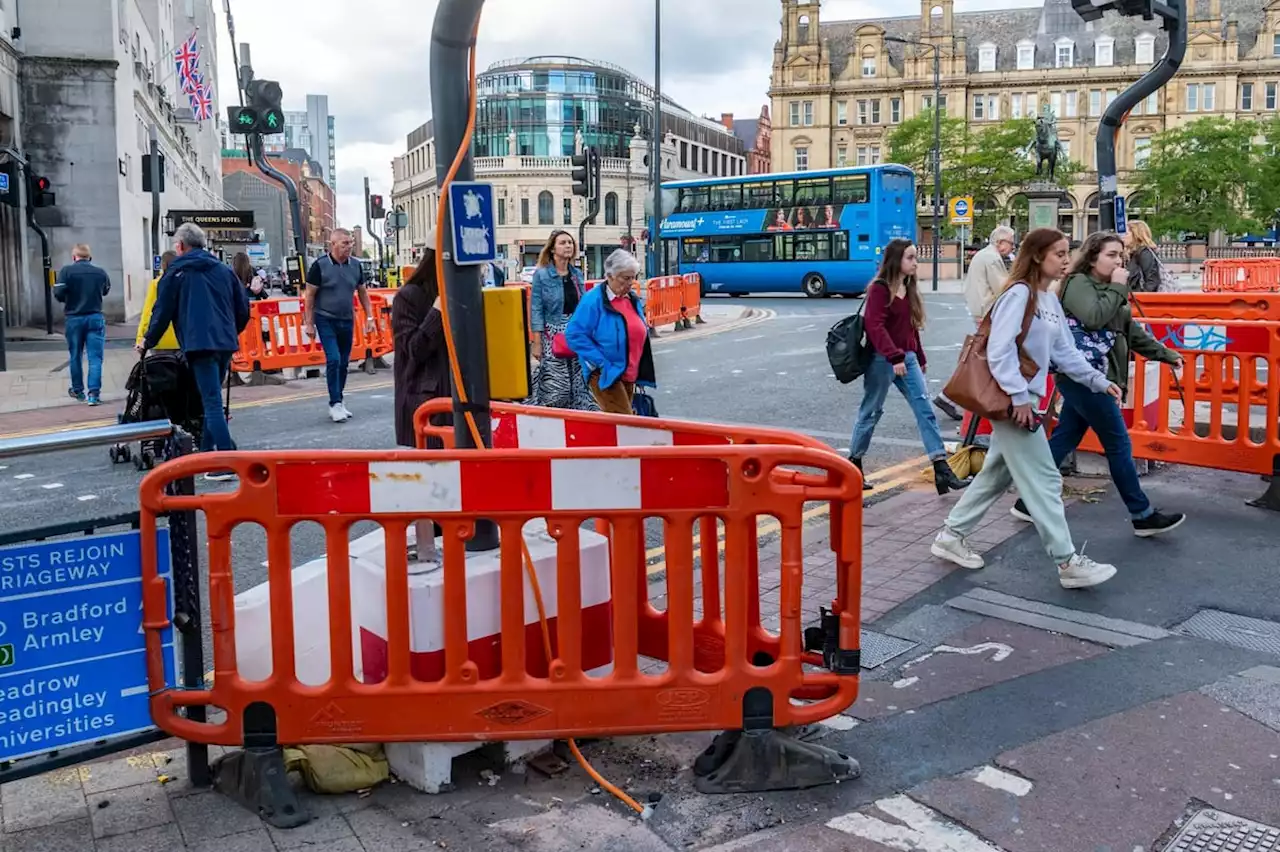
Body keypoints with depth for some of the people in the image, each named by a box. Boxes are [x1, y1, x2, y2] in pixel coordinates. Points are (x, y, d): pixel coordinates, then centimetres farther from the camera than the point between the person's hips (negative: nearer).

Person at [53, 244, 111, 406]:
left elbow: (58, 293, -13)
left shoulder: (66, 271, -8)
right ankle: (94, 393, -11)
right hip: (95, 318, 0)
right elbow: (106, 290, 13)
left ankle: (78, 391, 27)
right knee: (95, 357, -1)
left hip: (74, 318, 0)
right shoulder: (100, 272, -1)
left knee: (76, 356, 15)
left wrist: (68, 299, 6)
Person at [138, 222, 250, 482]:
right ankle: (207, 453, 23)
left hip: (199, 344, -5)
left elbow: (162, 312, 2)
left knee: (212, 403, -9)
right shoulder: (224, 270, 16)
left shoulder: (176, 273, 3)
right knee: (212, 399, 18)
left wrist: (148, 343, 15)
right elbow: (243, 307, 15)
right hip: (226, 343, 6)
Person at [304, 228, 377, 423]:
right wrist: (309, 323, -8)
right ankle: (335, 404, -8)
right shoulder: (320, 266, -9)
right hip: (326, 320, -5)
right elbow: (310, 296, -6)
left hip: (347, 320, 5)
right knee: (333, 359, -14)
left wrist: (369, 317, 6)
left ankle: (338, 402, 20)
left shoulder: (355, 265, 3)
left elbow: (362, 292, 13)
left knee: (344, 363, 9)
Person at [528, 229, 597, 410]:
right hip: (553, 336, -5)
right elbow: (536, 309, -5)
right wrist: (537, 342, -10)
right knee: (556, 388, -7)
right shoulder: (541, 275, -4)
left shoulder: (577, 274, 10)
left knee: (579, 384, 3)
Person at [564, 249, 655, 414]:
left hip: (629, 376, 8)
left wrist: (639, 372, 12)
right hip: (605, 375, -8)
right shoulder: (593, 300, -15)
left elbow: (640, 333, 23)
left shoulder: (633, 299, 10)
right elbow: (574, 335, -17)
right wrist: (602, 363, -19)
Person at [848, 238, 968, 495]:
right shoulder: (879, 288, -12)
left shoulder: (909, 288, 13)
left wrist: (920, 358, 20)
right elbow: (875, 327, -22)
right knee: (871, 411, 4)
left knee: (924, 408, -4)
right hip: (882, 360, -7)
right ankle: (853, 463, 21)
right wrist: (894, 357, -29)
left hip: (907, 358, 7)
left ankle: (941, 468, -9)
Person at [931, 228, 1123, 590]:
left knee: (997, 474, 16)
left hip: (1025, 399, 10)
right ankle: (1068, 563, 2)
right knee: (1044, 479, -5)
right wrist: (1019, 397, -22)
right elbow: (999, 351, -23)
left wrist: (1099, 381, 11)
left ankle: (951, 536, 26)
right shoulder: (1019, 294, -16)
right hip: (1011, 401, -10)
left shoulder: (1050, 300, 13)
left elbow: (1065, 352, 16)